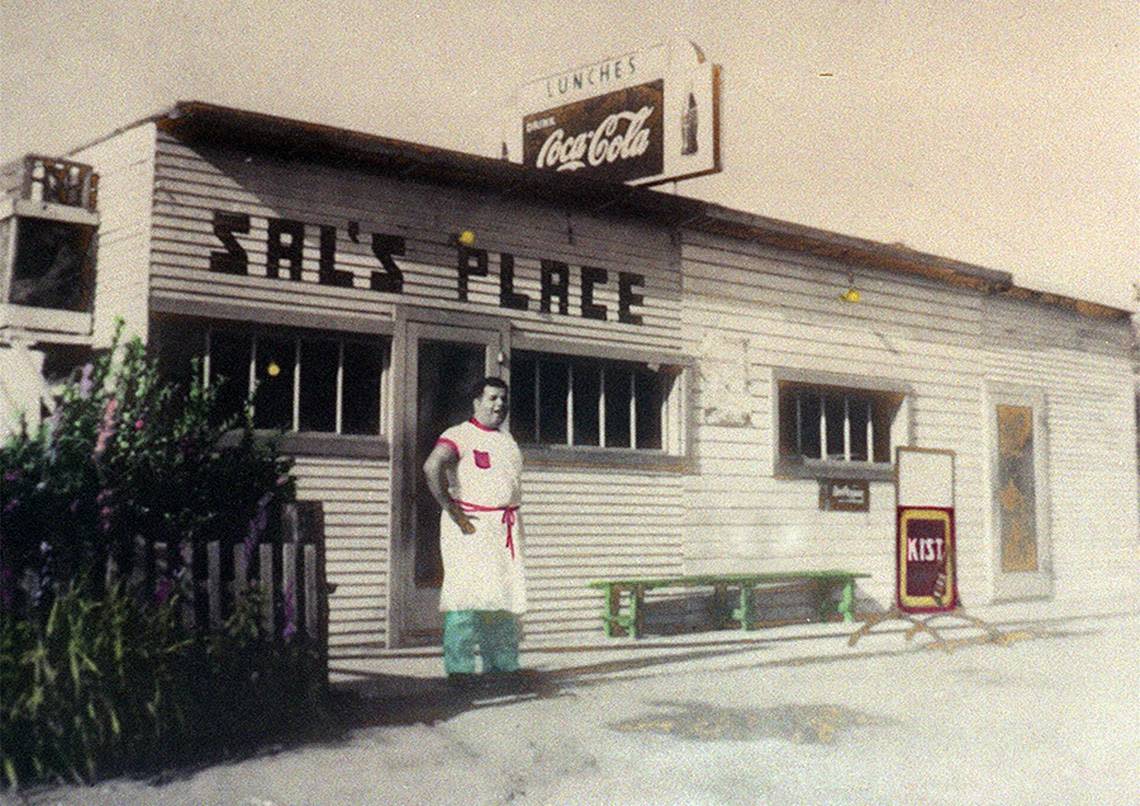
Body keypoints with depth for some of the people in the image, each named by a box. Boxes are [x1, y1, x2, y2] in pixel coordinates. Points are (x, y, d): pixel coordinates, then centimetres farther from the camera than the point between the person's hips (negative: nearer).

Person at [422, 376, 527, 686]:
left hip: (507, 528, 7)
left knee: (507, 591, 7)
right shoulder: (460, 436, -7)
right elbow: (432, 467, -23)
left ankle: (502, 663, 16)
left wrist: (513, 518, 16)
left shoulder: (508, 441, 19)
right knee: (467, 591, -9)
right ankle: (459, 667, -4)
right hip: (471, 526, -7)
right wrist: (453, 512, -22)